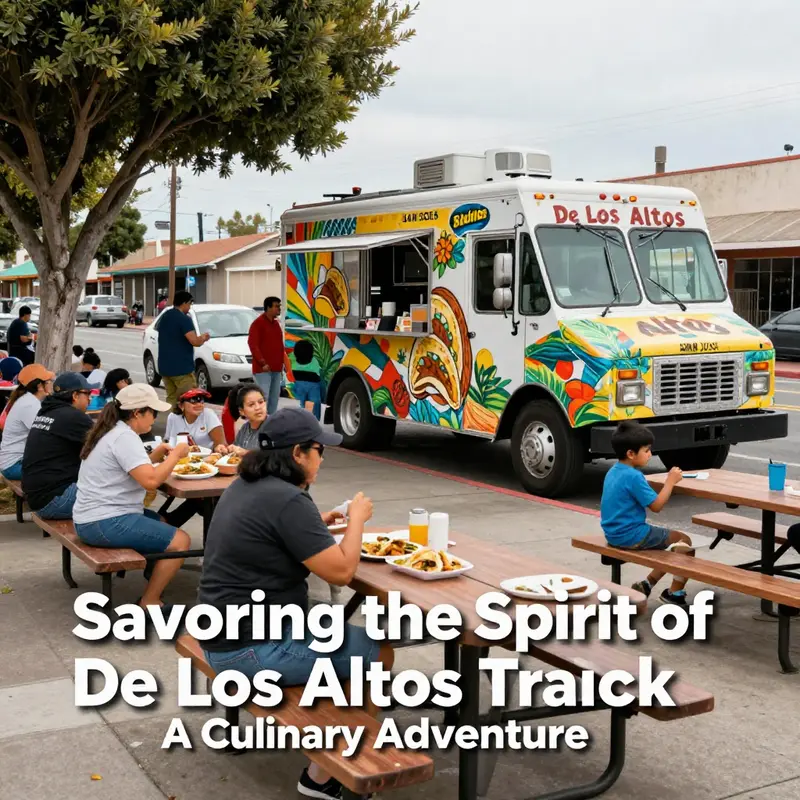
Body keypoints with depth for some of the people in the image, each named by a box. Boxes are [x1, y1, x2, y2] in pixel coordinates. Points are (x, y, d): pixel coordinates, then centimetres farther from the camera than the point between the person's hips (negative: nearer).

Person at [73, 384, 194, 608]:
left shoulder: (113, 431, 14)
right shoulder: (124, 437, -17)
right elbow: (150, 480, -27)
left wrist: (155, 455, 11)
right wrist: (176, 455, -13)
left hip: (96, 518, 11)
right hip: (105, 523, -11)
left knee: (164, 524, 22)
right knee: (180, 540, -12)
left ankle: (155, 583, 16)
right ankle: (148, 603, -5)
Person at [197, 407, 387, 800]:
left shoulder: (245, 486, 8)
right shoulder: (287, 499, -22)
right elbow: (340, 571, -20)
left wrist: (319, 525, 15)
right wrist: (356, 518, -5)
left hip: (224, 637, 10)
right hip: (255, 648, -10)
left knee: (352, 636, 23)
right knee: (380, 653, 0)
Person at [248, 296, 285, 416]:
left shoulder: (276, 323, 16)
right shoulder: (258, 323, -9)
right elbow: (253, 344, -15)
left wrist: (282, 361, 13)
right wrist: (263, 363, -19)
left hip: (276, 368, 8)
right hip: (263, 369, -8)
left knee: (274, 397, 11)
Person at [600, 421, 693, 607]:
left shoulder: (613, 472, 8)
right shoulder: (633, 476, -22)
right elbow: (656, 505, -18)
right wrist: (670, 481, -11)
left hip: (614, 534, 10)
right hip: (631, 535, -10)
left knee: (670, 543, 22)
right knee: (684, 542, 4)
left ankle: (647, 584, 18)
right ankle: (675, 594, 11)